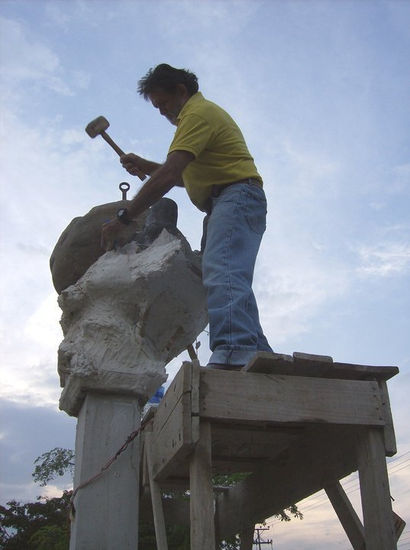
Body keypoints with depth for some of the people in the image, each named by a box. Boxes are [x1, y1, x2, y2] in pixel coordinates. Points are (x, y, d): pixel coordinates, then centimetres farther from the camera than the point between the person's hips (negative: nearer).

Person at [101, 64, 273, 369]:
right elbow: (187, 177, 33)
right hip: (226, 203, 11)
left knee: (222, 272, -30)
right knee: (228, 279, 2)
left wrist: (122, 219, -18)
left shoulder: (198, 113, -5)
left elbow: (169, 176, -18)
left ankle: (234, 353, -49)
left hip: (237, 197, -11)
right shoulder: (202, 114, 30)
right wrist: (146, 167, 18)